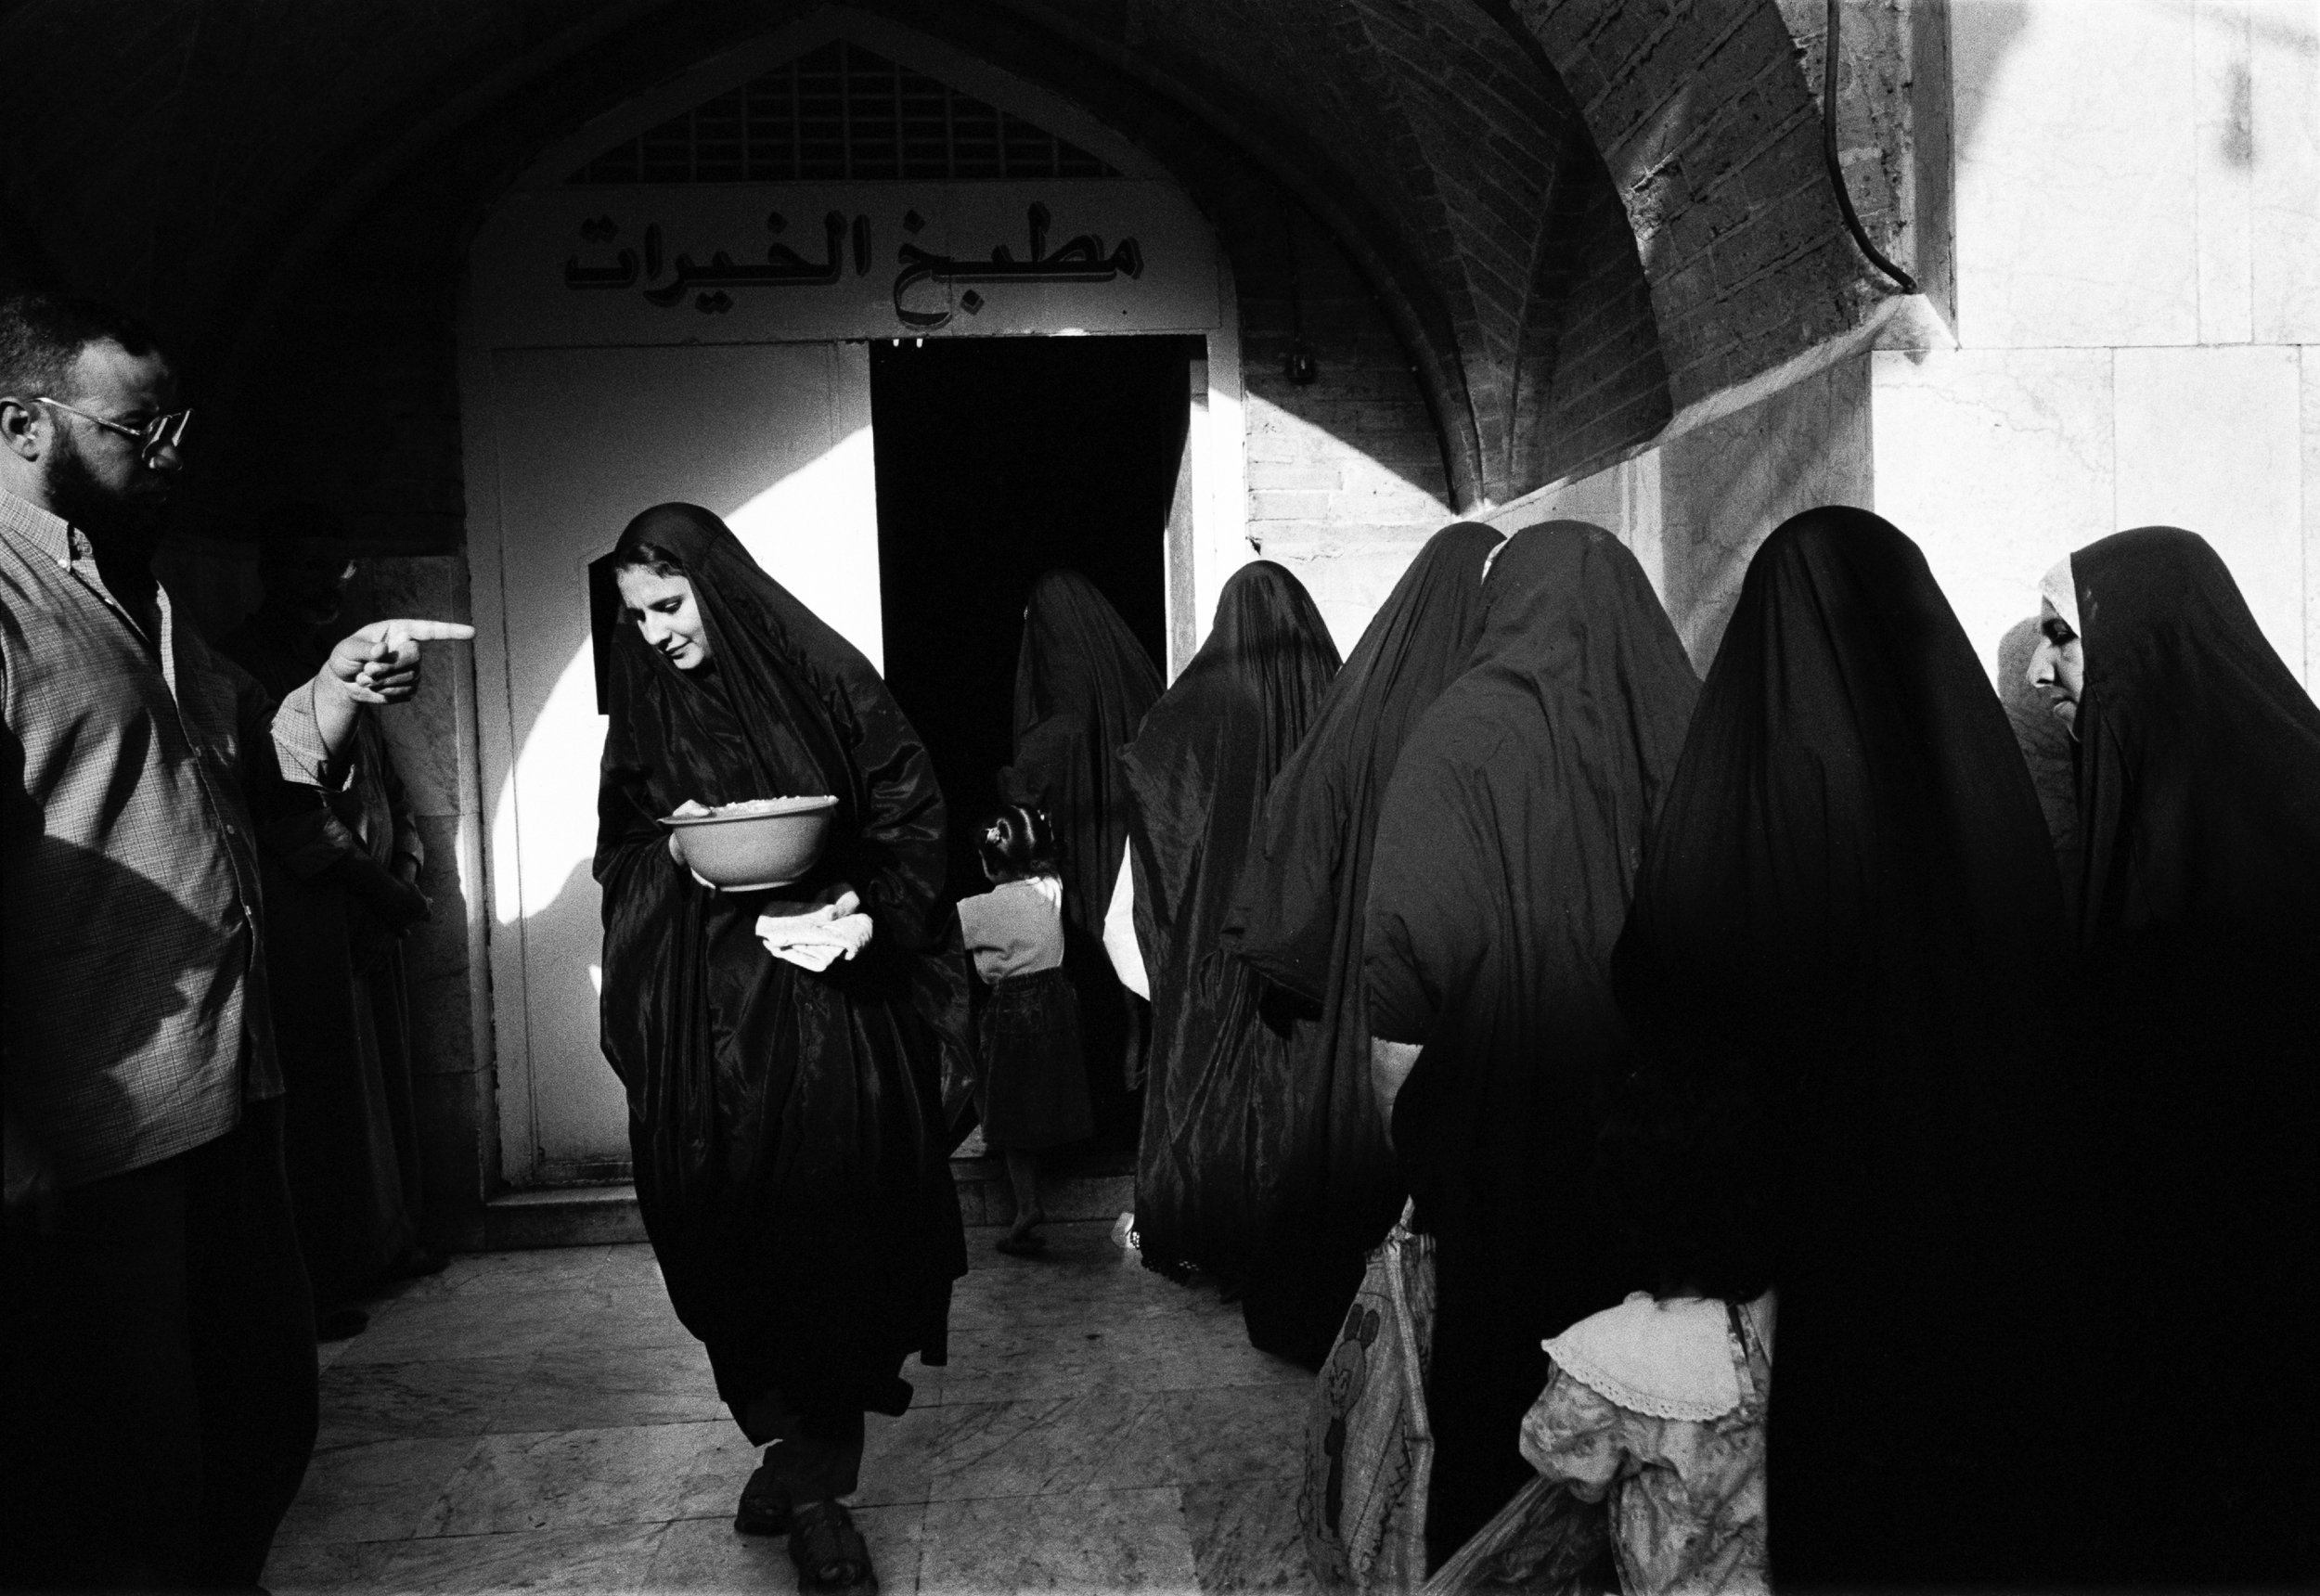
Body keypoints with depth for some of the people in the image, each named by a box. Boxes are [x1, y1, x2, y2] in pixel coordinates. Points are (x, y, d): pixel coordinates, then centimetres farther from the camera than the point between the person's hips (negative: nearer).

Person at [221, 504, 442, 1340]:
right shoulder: (238, 665, -6)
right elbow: (280, 802, -15)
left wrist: (405, 867, 4)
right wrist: (374, 883, -14)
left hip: (371, 913, 8)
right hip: (299, 914, -7)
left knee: (383, 1076, 12)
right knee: (319, 1091, -5)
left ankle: (386, 1240, 23)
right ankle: (317, 1280, 2)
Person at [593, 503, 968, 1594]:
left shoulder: (825, 682, -2)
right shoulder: (643, 714, 11)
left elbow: (914, 818, -2)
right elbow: (620, 852, 16)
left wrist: (868, 917, -18)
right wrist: (678, 855, -6)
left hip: (825, 996, -3)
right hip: (700, 1013, 4)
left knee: (831, 1227, -5)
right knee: (729, 1231, 4)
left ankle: (813, 1475, 8)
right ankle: (799, 1453, 22)